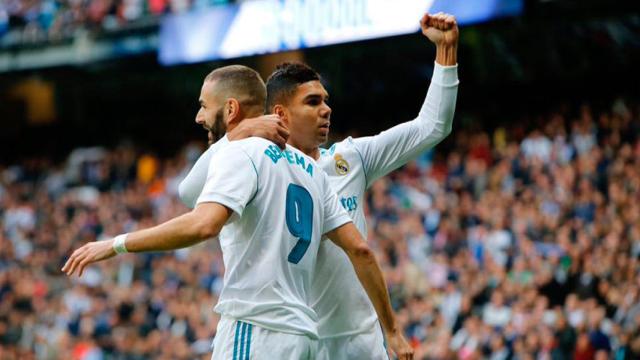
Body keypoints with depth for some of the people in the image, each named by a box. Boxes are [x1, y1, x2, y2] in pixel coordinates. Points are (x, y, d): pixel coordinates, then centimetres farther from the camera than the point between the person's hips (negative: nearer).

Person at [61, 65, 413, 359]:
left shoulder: (239, 154, -5)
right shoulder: (310, 168, 19)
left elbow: (203, 224, -23)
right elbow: (359, 249, 15)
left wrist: (116, 244, -18)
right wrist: (391, 328, 20)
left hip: (255, 330, -8)